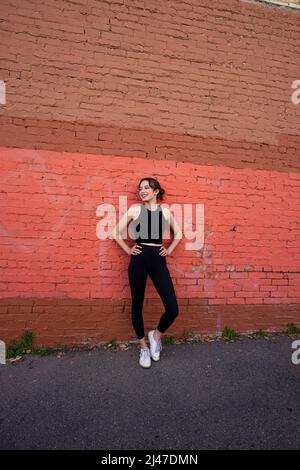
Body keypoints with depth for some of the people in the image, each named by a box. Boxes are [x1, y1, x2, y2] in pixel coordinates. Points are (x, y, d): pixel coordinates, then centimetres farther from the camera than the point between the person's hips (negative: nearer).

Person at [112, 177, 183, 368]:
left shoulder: (165, 211, 8)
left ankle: (156, 335, 25)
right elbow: (116, 232, 5)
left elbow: (178, 234, 21)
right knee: (137, 305, 8)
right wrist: (128, 250, 1)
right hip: (139, 260, -1)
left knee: (173, 309, -6)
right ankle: (144, 347, 30)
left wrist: (169, 250, 10)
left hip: (158, 260, 1)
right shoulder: (135, 209, 2)